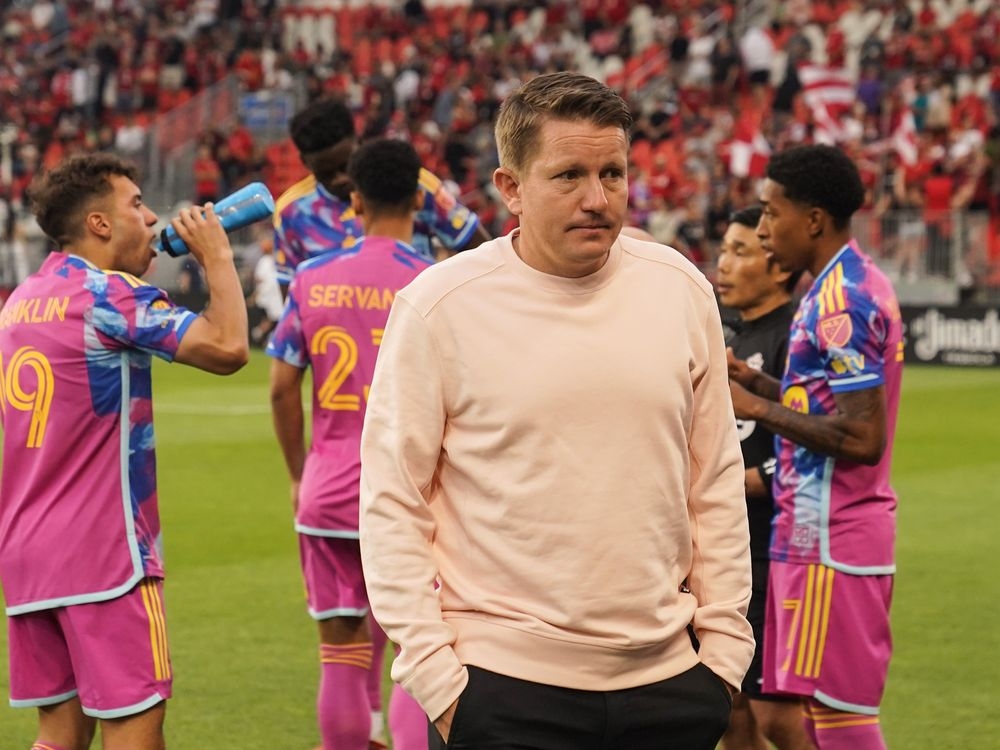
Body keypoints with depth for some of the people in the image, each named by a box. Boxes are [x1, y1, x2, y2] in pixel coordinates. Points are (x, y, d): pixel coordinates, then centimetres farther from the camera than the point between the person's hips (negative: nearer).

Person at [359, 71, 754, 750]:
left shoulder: (681, 290, 6)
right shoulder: (439, 305, -5)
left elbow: (716, 483, 13)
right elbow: (391, 505, -4)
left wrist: (725, 643, 8)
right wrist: (433, 674, -9)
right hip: (504, 689, -3)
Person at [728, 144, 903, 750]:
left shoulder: (842, 301, -17)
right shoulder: (852, 285, 15)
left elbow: (862, 437, -22)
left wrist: (759, 408, -15)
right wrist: (756, 381, 10)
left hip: (830, 540, -11)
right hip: (815, 532, 11)